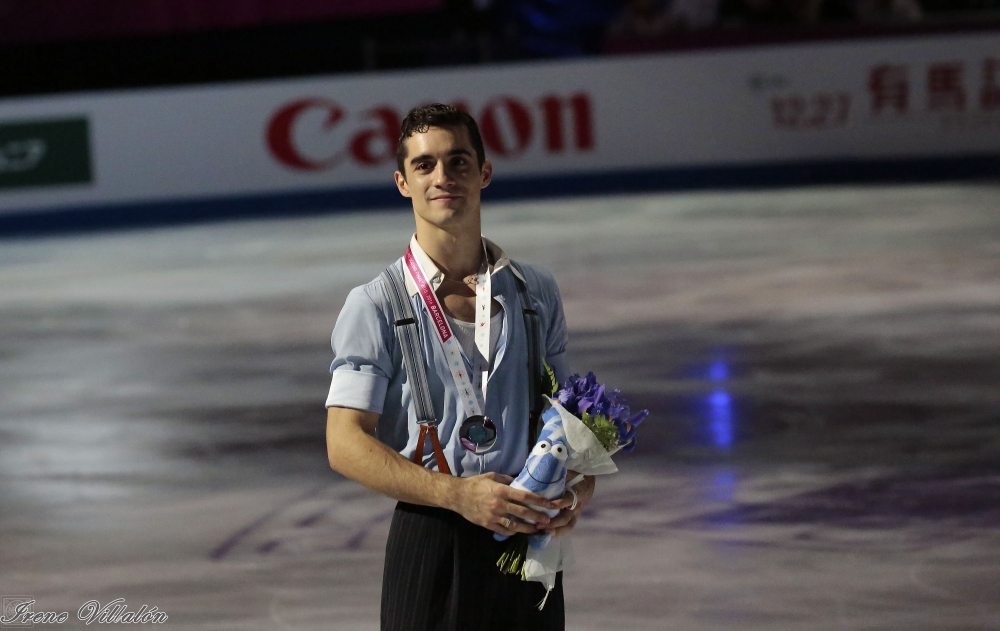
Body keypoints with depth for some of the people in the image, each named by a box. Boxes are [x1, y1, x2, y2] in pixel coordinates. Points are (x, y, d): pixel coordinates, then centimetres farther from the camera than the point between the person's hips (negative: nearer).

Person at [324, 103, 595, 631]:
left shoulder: (537, 292, 11)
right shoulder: (375, 304, -1)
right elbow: (345, 443, -8)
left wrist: (580, 485, -5)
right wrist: (456, 494, -20)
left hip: (529, 536, 3)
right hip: (431, 542, -3)